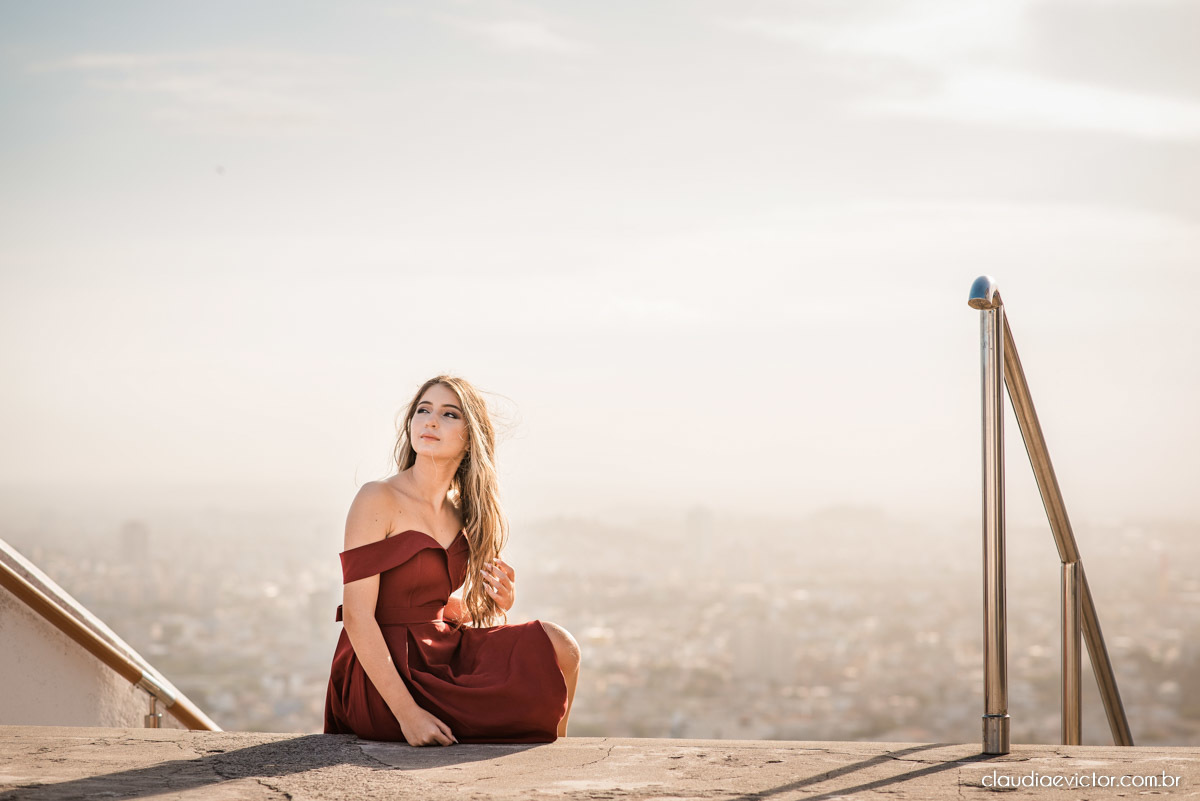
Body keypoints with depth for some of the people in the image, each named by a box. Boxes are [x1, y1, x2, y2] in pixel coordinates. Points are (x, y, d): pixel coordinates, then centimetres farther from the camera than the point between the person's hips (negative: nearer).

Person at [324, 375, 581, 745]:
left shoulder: (462, 513, 10)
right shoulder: (378, 500, -12)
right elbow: (357, 617, -18)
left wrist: (498, 603, -5)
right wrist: (407, 713, -26)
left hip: (445, 654, 7)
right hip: (382, 676, -7)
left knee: (558, 646, -6)